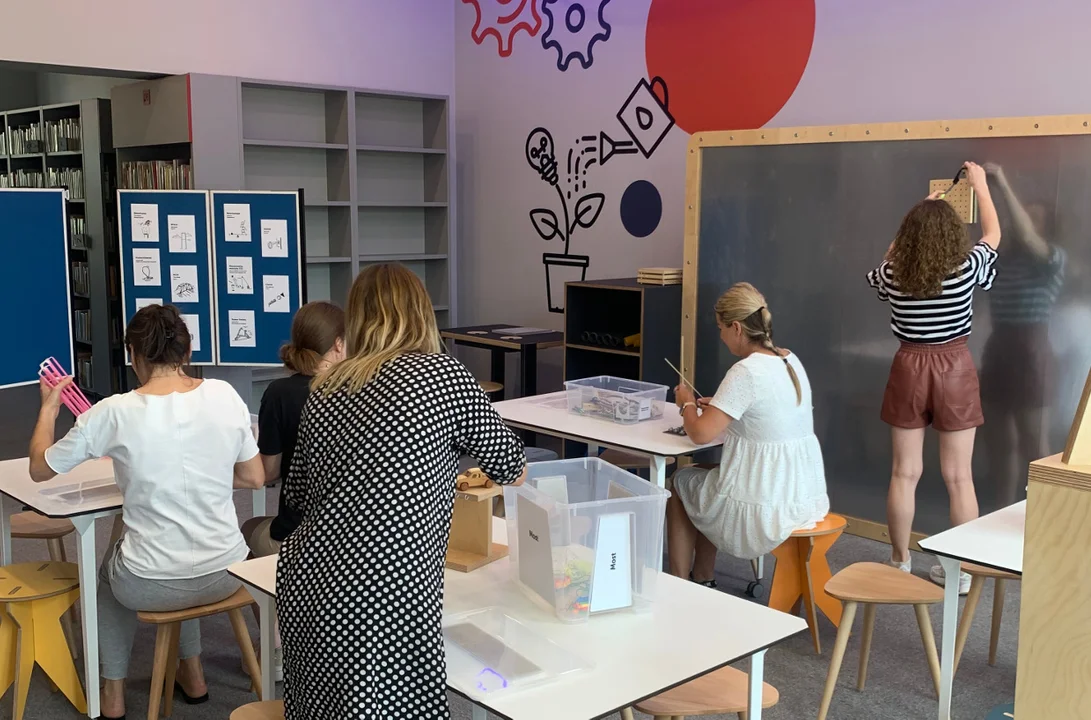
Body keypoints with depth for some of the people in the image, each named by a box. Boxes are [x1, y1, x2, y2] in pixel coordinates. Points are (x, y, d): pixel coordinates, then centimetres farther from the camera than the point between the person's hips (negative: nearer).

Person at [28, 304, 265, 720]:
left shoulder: (114, 413, -14)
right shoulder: (224, 395, -8)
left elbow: (40, 469, 2)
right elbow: (254, 479, 3)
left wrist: (48, 408, 16)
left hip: (151, 587, -2)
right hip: (224, 575, 2)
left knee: (109, 570, 35)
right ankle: (192, 674, 44)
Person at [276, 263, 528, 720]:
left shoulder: (326, 388, 11)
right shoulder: (441, 374, -2)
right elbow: (508, 464, 12)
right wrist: (512, 468, 35)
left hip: (307, 589, 6)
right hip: (381, 600, -6)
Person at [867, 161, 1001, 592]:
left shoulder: (892, 276, -7)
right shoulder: (966, 269, -12)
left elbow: (895, 251, 19)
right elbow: (993, 234, 9)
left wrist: (920, 212, 28)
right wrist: (980, 185, 22)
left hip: (909, 368, 2)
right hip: (954, 369, -1)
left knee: (904, 472, 8)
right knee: (958, 476, 5)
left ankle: (900, 563, 17)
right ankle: (963, 570, 12)